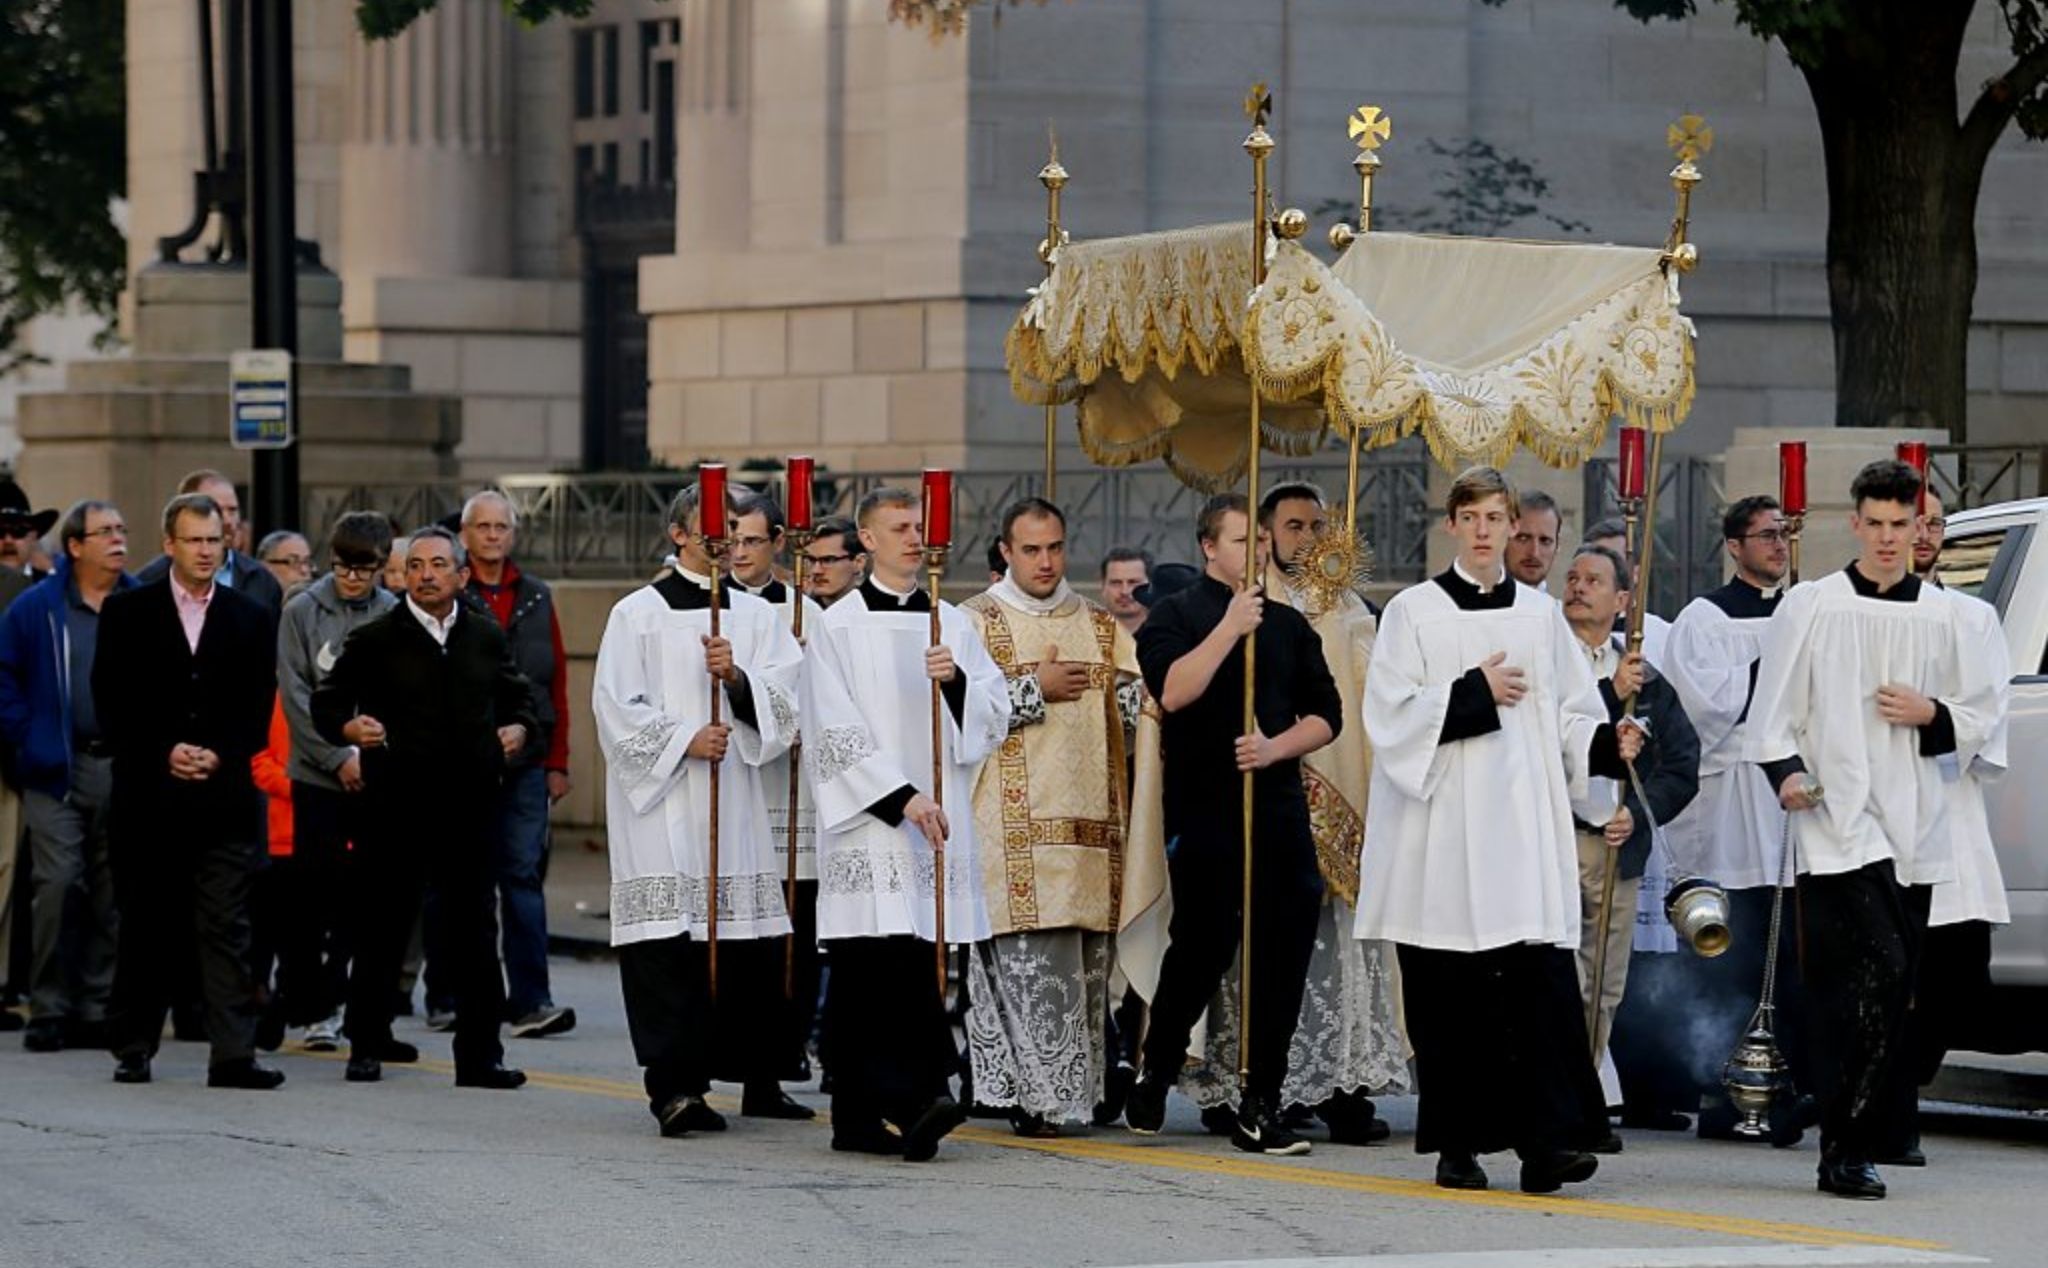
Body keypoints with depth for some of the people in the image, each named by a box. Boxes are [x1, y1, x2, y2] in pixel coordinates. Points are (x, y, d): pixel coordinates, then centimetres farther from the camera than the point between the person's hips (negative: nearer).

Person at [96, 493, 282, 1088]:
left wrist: (219, 755, -9)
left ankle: (233, 1054, -8)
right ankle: (133, 1049, 14)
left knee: (227, 926, -4)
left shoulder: (252, 618, 10)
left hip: (225, 794, 0)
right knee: (145, 927, 6)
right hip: (148, 794, 0)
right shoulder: (126, 612, 6)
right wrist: (164, 753, -10)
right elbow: (111, 703, 1)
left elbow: (258, 708, 7)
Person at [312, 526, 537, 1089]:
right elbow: (326, 702, 2)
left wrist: (518, 729, 3)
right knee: (380, 933, 4)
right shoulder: (374, 640, 0)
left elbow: (518, 695, 24)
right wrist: (349, 729, -18)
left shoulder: (487, 638, 11)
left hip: (467, 805, 3)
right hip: (393, 808, -3)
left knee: (475, 934, 2)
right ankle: (367, 1048, 16)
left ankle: (480, 1056, 6)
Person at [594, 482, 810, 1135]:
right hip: (661, 800, -4)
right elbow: (617, 707, -3)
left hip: (736, 794, 4)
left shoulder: (756, 615, 13)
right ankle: (674, 1087, -12)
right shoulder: (638, 614, 3)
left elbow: (783, 700, 3)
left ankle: (760, 1080, 15)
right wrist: (683, 739, -13)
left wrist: (737, 676, -15)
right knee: (669, 943, -10)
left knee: (753, 945, 4)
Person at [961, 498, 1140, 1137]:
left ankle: (1075, 1089, 11)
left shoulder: (1099, 626, 17)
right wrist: (1035, 691, -9)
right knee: (1028, 959, -11)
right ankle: (1031, 1091, -8)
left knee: (1084, 958, 4)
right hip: (1013, 819, -5)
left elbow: (1136, 701, 13)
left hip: (1089, 818, 5)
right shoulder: (975, 622, 3)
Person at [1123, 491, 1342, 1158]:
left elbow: (1324, 714, 12)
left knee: (1281, 956, -3)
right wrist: (1230, 629, -17)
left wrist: (1276, 747, -5)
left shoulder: (1288, 625, 15)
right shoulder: (1175, 616, 3)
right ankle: (1153, 1078, 20)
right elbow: (1172, 690, -15)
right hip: (1203, 815, -4)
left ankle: (1261, 1108, 1)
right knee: (1200, 951, -3)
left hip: (1279, 810, 4)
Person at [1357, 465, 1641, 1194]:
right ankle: (1458, 1146, 8)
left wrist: (1609, 744, -7)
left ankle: (1546, 1143, -17)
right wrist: (1475, 693, -10)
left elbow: (1570, 719, 12)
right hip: (1444, 826, -1)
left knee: (1542, 979, -11)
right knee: (1449, 992, -1)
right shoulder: (1414, 613, 5)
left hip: (1526, 825, 1)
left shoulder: (1541, 616, 13)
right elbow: (1392, 713, -5)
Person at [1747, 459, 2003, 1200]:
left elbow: (1984, 715, 17)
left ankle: (1855, 1147, 15)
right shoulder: (1810, 607, 2)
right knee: (1878, 969, -19)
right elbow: (1773, 712, 4)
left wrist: (1931, 716, -3)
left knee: (1890, 991, 7)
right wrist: (1787, 771, -14)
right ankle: (1847, 1146, -17)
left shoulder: (1941, 615, 11)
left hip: (1914, 831, 5)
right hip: (1839, 823, -5)